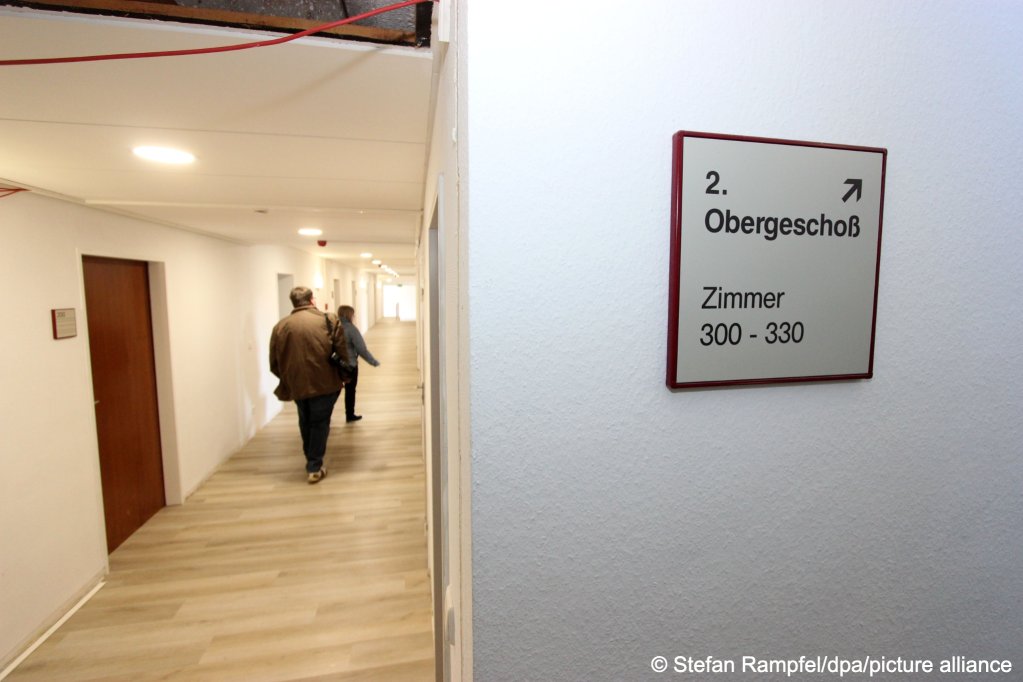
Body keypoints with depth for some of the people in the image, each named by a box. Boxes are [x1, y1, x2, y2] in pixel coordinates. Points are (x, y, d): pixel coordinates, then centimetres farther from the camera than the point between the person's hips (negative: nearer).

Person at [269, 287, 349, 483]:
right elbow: (343, 354, -7)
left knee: (306, 423, 24)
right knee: (319, 423, 12)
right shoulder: (329, 320, -5)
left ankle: (311, 461, 39)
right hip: (324, 384, -3)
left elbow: (274, 364, 6)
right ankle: (314, 468, 15)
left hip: (297, 386, 3)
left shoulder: (280, 326, 3)